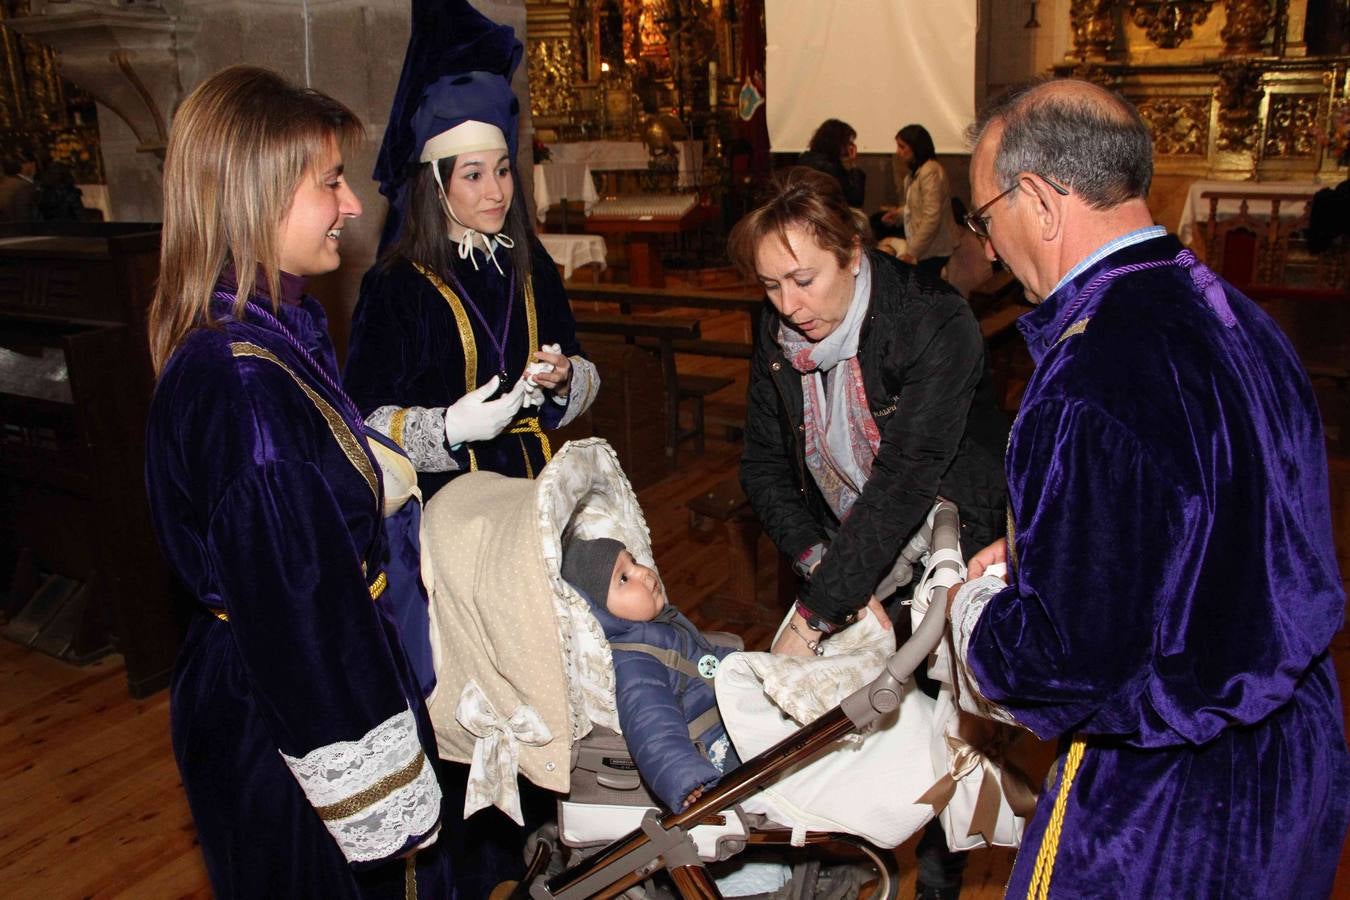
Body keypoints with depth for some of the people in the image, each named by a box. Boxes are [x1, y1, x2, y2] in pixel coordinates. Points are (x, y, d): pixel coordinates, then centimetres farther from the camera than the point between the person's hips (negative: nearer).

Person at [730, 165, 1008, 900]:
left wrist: (815, 614, -35)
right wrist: (821, 566, -17)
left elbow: (903, 482, -33)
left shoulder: (935, 325, -27)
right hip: (850, 556, 4)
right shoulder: (778, 336, -10)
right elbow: (764, 465, -3)